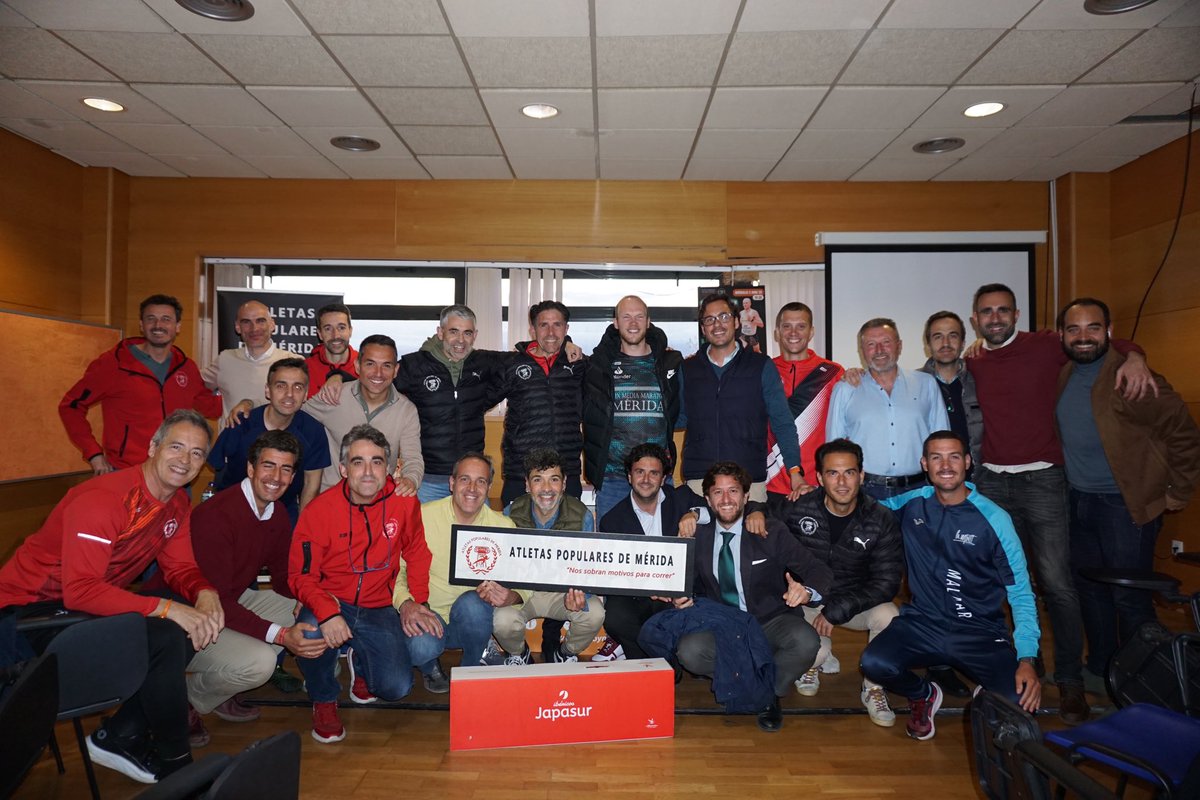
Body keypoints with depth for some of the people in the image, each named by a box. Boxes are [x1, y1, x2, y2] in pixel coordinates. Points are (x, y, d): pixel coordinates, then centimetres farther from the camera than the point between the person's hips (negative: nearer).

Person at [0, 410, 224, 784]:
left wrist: (205, 593, -21)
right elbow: (80, 591, -32)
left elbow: (180, 568, 2)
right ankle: (173, 762, -5)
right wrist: (165, 608, -36)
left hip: (96, 602, 8)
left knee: (194, 622, -9)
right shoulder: (102, 500, -26)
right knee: (164, 636, -25)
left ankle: (121, 736, 4)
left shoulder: (176, 503, 0)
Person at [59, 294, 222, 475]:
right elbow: (71, 405, 0)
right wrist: (94, 453, -7)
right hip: (124, 475, -4)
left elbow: (207, 405, 19)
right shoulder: (114, 363, -5)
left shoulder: (186, 367, 7)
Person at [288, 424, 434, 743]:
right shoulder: (318, 510, -14)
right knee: (313, 634, -35)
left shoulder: (404, 501, -9)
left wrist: (415, 598, -1)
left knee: (396, 688, -13)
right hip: (331, 601, -1)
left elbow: (416, 552, 8)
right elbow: (301, 576, -12)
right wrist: (327, 612, -30)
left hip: (379, 609, 2)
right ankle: (324, 700, 1)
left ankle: (360, 661, 27)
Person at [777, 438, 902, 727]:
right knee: (813, 650, -28)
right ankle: (811, 665, 16)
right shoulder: (797, 512, -14)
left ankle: (873, 687, 1)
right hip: (808, 601, -1)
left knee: (888, 616, -30)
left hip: (856, 602, 1)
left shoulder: (881, 521, -12)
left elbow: (886, 583, -14)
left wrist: (836, 611, -22)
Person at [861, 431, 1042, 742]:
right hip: (922, 623, 1)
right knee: (874, 663, -26)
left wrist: (1027, 660, -16)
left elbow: (1020, 593, -5)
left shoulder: (994, 519, -6)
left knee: (1022, 701, -25)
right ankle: (924, 695, 12)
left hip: (980, 631, -1)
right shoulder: (911, 504, 0)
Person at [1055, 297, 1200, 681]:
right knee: (1090, 590, 16)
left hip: (1126, 503, -6)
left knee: (1129, 599, -2)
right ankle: (1100, 669, 32)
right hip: (1076, 501, 6)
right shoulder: (1061, 376, 3)